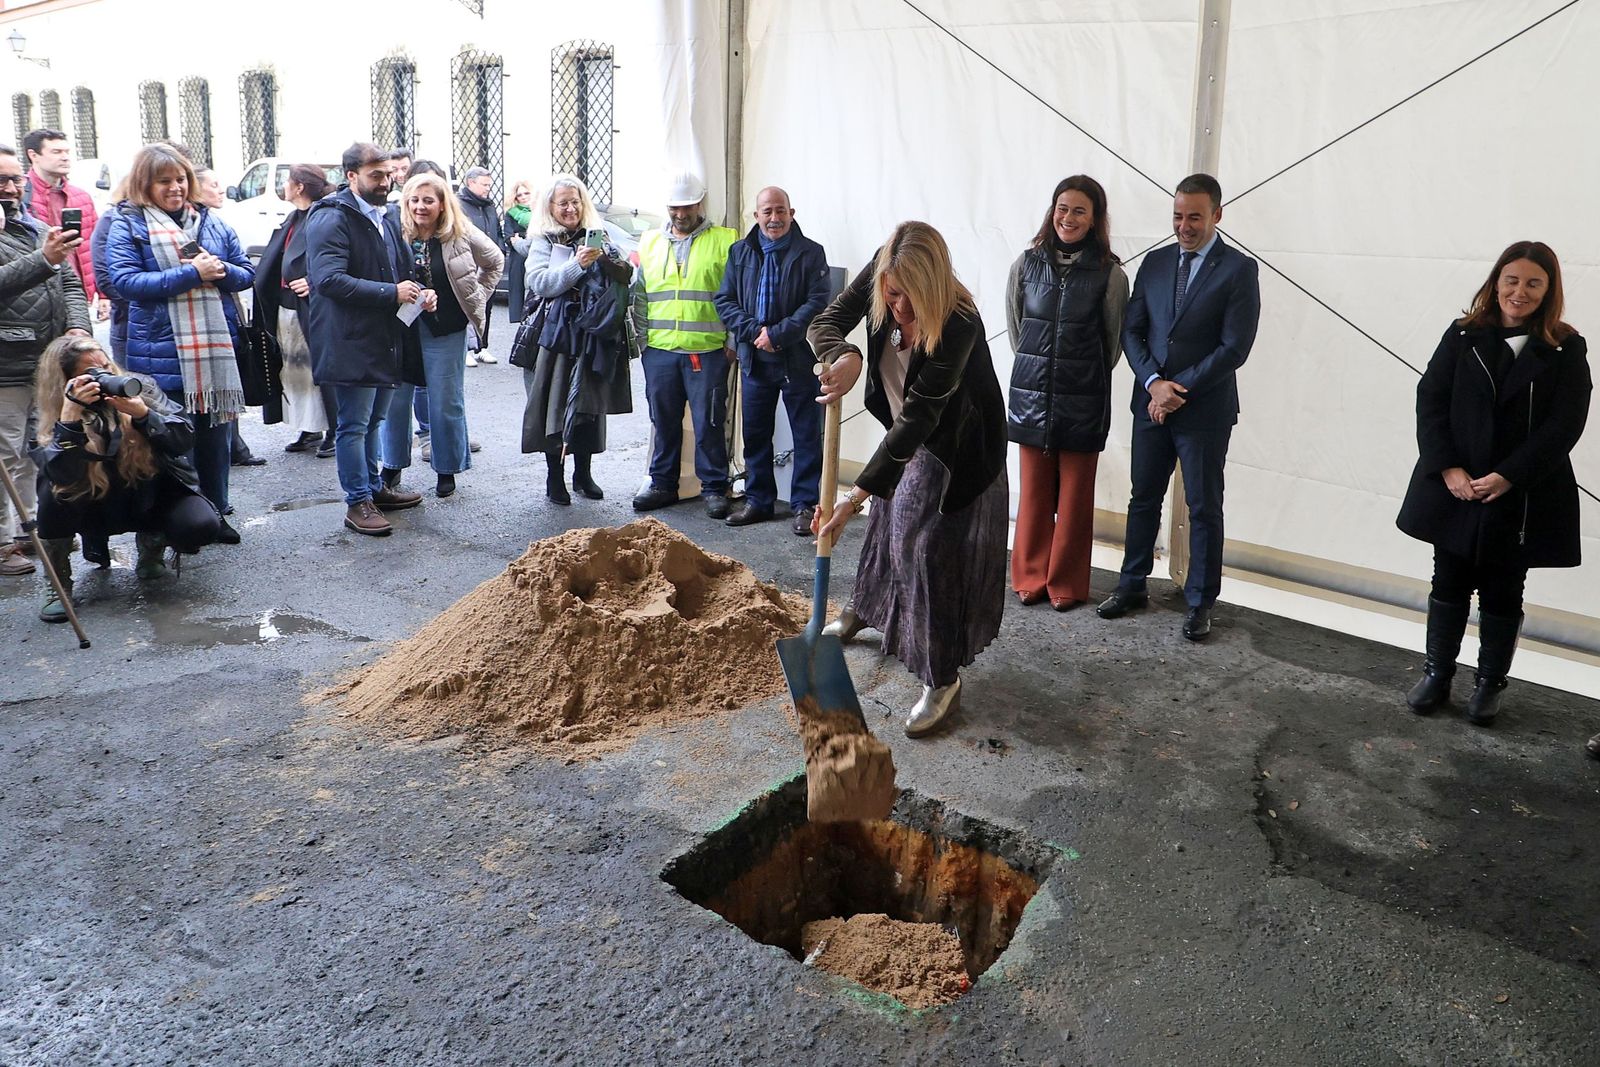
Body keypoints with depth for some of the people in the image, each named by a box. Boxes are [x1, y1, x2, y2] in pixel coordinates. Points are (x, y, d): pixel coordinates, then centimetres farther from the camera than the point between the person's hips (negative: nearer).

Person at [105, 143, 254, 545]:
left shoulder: (211, 221, 12)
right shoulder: (128, 225, 0)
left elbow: (246, 273, 13)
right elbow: (125, 279, -13)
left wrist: (221, 271, -10)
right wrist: (191, 274, -19)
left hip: (218, 346, 4)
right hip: (162, 354, -4)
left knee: (216, 432, 11)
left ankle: (214, 512, 23)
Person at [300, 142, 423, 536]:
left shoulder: (385, 217, 16)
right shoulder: (331, 218, -13)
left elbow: (399, 268, 28)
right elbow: (330, 279, -23)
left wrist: (414, 291, 5)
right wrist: (391, 293, -24)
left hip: (383, 338, 9)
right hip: (350, 342, -9)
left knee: (373, 419, 19)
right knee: (353, 425, -2)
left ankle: (373, 487, 31)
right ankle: (358, 503, 6)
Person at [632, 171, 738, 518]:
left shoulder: (725, 241, 1)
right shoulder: (650, 242, 15)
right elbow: (638, 292, 20)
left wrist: (734, 340, -7)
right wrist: (638, 336, 13)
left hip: (707, 350, -4)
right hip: (658, 349, 4)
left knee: (708, 423, 0)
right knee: (664, 421, 11)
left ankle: (714, 487, 11)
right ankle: (663, 484, 23)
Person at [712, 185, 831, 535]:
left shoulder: (811, 253, -2)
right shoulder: (740, 252, 10)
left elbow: (817, 303, -10)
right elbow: (724, 300, 6)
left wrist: (777, 334, -18)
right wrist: (754, 331, -10)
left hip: (799, 360, -4)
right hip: (754, 359, 4)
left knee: (807, 435, 1)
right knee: (755, 434, 11)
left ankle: (804, 504, 10)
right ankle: (758, 500, 24)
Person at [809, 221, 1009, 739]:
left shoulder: (959, 327, -38)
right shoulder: (880, 274, -22)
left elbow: (917, 421, -38)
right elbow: (826, 322, -16)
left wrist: (853, 499, -39)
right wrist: (844, 357, -42)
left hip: (955, 448, -6)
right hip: (906, 429, 6)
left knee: (931, 549, -6)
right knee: (887, 520, 23)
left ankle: (942, 680, 6)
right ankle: (862, 609, 48)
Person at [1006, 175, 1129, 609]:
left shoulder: (1109, 273, -6)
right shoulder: (1027, 263, 1)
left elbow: (1113, 341, 4)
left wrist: (1085, 377, 10)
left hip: (1083, 399, -2)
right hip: (1031, 392, 2)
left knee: (1075, 495, 6)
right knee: (1034, 492, 9)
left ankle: (1066, 583, 19)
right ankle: (1030, 577, 22)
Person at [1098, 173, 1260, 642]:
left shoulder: (1239, 269, -7)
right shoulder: (1155, 262, 7)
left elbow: (1235, 348, -13)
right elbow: (1132, 330, 5)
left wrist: (1179, 390, -15)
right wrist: (1154, 383, -11)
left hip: (1205, 410, -4)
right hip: (1151, 404, 4)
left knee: (1204, 509, 5)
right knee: (1143, 499, 13)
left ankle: (1200, 603, 16)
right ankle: (1132, 585, 27)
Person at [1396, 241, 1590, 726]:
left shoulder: (1565, 349, -2)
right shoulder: (1462, 335, 1)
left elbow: (1564, 426, -8)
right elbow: (1430, 401, -3)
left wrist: (1507, 477, -18)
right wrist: (1448, 468, -14)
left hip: (1522, 499, -1)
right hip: (1453, 489, 1)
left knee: (1501, 594, 10)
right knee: (1449, 585, 12)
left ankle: (1490, 683, 24)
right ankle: (1436, 674, 25)